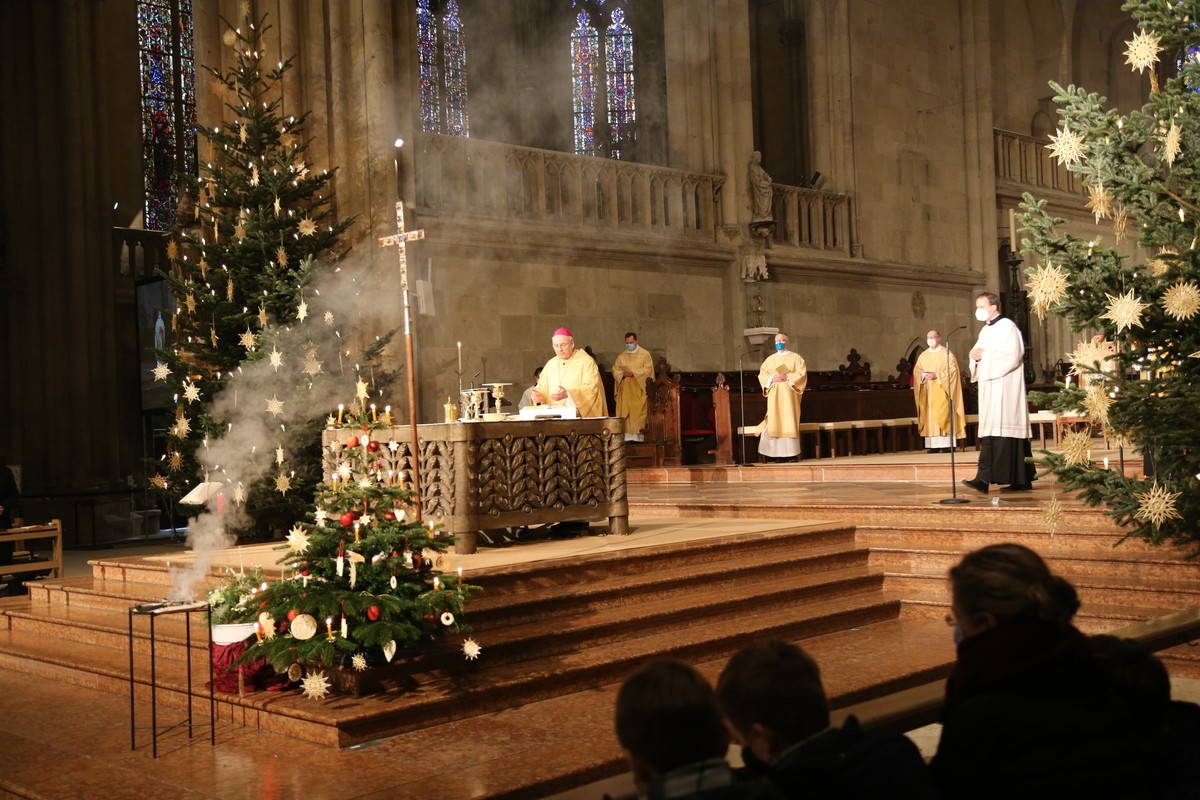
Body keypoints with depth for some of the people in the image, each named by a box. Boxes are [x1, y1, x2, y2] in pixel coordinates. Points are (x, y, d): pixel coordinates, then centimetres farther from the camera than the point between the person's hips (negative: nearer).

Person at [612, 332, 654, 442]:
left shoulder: (645, 354, 4)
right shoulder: (621, 356, 14)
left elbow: (648, 369, -5)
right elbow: (615, 370, 9)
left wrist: (633, 373, -14)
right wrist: (623, 374, -12)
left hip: (639, 389, -3)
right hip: (625, 390, 3)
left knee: (638, 412, -7)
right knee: (624, 412, -3)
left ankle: (638, 435, -7)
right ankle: (626, 435, -4)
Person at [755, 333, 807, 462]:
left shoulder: (795, 357, 7)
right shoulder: (770, 359, 17)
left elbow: (802, 373, -3)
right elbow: (762, 374, 9)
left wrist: (787, 377, -16)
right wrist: (772, 378, -10)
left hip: (789, 394, -3)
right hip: (774, 396, 3)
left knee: (790, 422, -9)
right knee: (775, 423, -4)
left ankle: (793, 453, -9)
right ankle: (779, 454, -4)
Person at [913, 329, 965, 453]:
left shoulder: (947, 353, 2)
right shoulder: (923, 356, 15)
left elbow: (952, 370, -8)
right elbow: (916, 371, 10)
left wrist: (937, 375, -17)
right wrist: (924, 375, -12)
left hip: (941, 391, -4)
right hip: (928, 392, 4)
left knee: (943, 416, -11)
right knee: (930, 416, -1)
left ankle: (946, 445, -12)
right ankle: (933, 445, -1)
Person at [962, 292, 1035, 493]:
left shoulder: (1007, 326, -6)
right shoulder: (986, 330, 20)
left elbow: (1012, 356, -17)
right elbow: (978, 354, 21)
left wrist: (984, 355, -13)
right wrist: (975, 355, -2)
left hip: (1004, 388, -9)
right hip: (989, 388, 9)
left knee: (1000, 429, -11)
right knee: (990, 432, 3)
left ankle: (984, 478, -19)